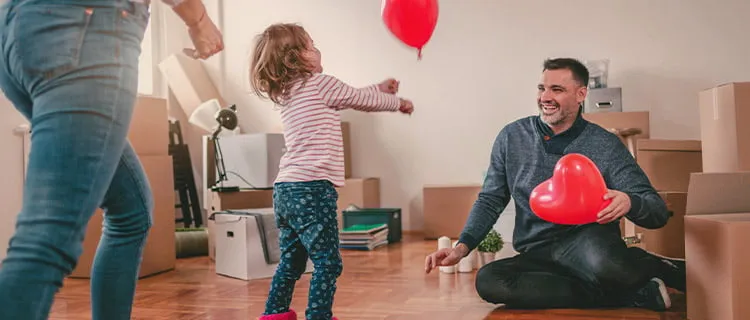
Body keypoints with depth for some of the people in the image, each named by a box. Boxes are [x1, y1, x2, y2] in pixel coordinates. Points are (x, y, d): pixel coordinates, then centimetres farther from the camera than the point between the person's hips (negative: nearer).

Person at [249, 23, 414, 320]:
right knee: (327, 262, -3)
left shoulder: (290, 93, 19)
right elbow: (361, 100, 7)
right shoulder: (319, 83, -4)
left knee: (291, 260, 19)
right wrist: (398, 102, 24)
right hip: (312, 190, -9)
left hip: (286, 190, 9)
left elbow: (350, 97, 30)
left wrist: (378, 88, 38)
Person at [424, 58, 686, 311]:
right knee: (488, 280, -30)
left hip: (590, 243, -3)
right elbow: (490, 201, 11)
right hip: (537, 255, 4)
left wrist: (629, 203, -26)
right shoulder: (512, 137, 5)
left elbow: (658, 212, -2)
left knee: (600, 261, -40)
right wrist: (462, 246, -4)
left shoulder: (605, 145, -1)